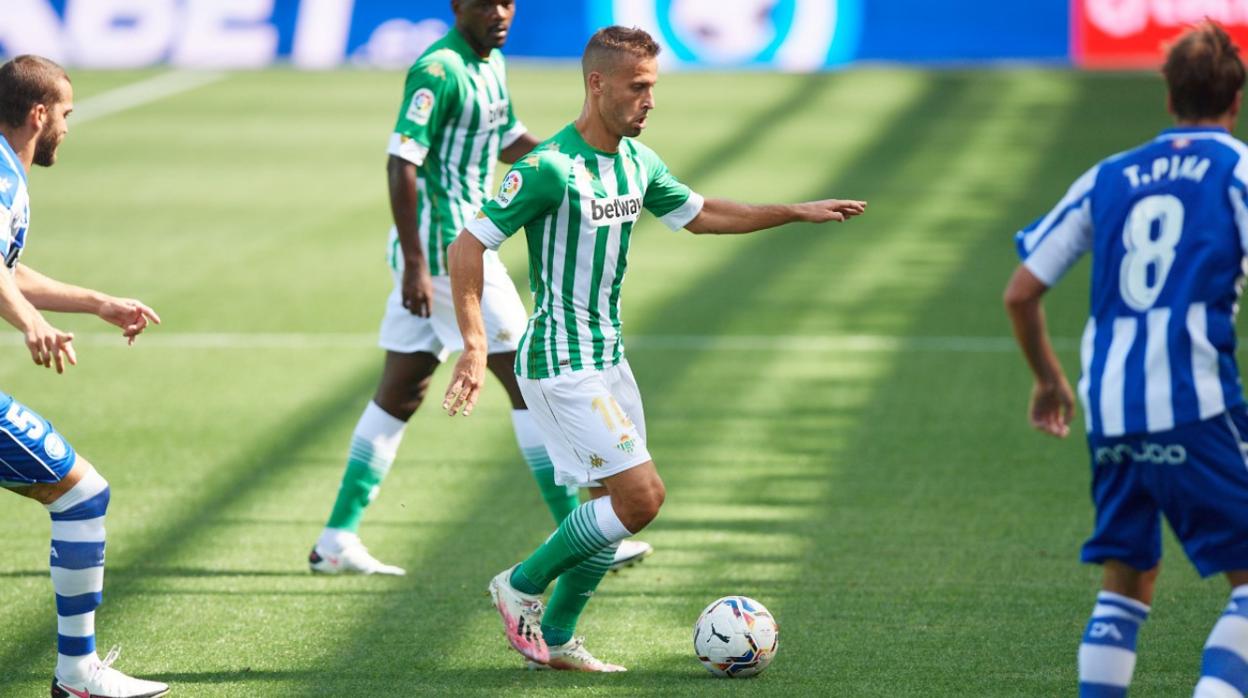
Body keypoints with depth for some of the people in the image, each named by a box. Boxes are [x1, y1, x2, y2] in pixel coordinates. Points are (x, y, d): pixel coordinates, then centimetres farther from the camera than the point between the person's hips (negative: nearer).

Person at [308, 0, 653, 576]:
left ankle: (337, 541, 14)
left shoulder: (491, 63, 13)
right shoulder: (439, 70, -18)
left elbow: (509, 140, 28)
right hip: (444, 249, -10)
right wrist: (416, 264, -25)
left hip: (460, 243, 10)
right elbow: (402, 163, -22)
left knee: (401, 393, 11)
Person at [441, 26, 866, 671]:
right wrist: (475, 344, -26)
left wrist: (796, 212, 20)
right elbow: (468, 247, -18)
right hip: (560, 365, -9)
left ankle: (555, 639, 20)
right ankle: (522, 585, 2)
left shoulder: (638, 162, 7)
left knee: (615, 505, 9)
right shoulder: (550, 168, -19)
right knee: (641, 497, -14)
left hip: (607, 357, 9)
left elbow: (698, 214, 24)